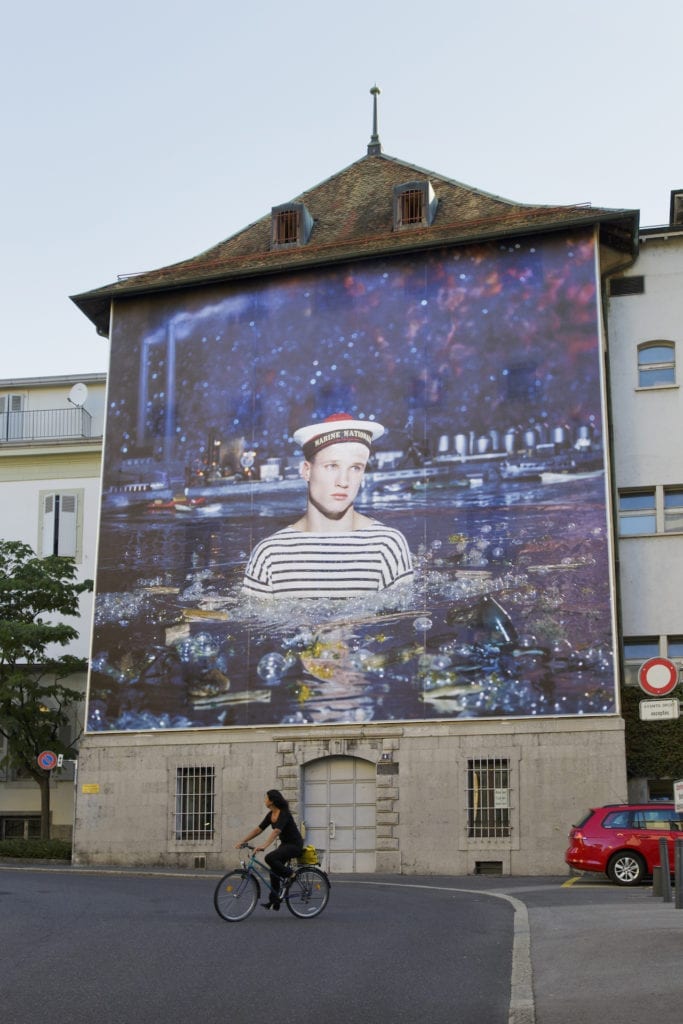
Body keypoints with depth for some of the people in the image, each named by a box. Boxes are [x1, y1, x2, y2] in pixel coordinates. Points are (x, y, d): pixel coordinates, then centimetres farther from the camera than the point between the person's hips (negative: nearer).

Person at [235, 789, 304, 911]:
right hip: (285, 844, 9)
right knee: (274, 871, 4)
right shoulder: (270, 815, 4)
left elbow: (276, 831, -36)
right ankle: (274, 902, 11)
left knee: (270, 858, -27)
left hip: (295, 845, -9)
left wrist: (264, 846, -47)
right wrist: (242, 841, -1)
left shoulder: (284, 814, -22)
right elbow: (258, 829, 6)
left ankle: (290, 874, -7)